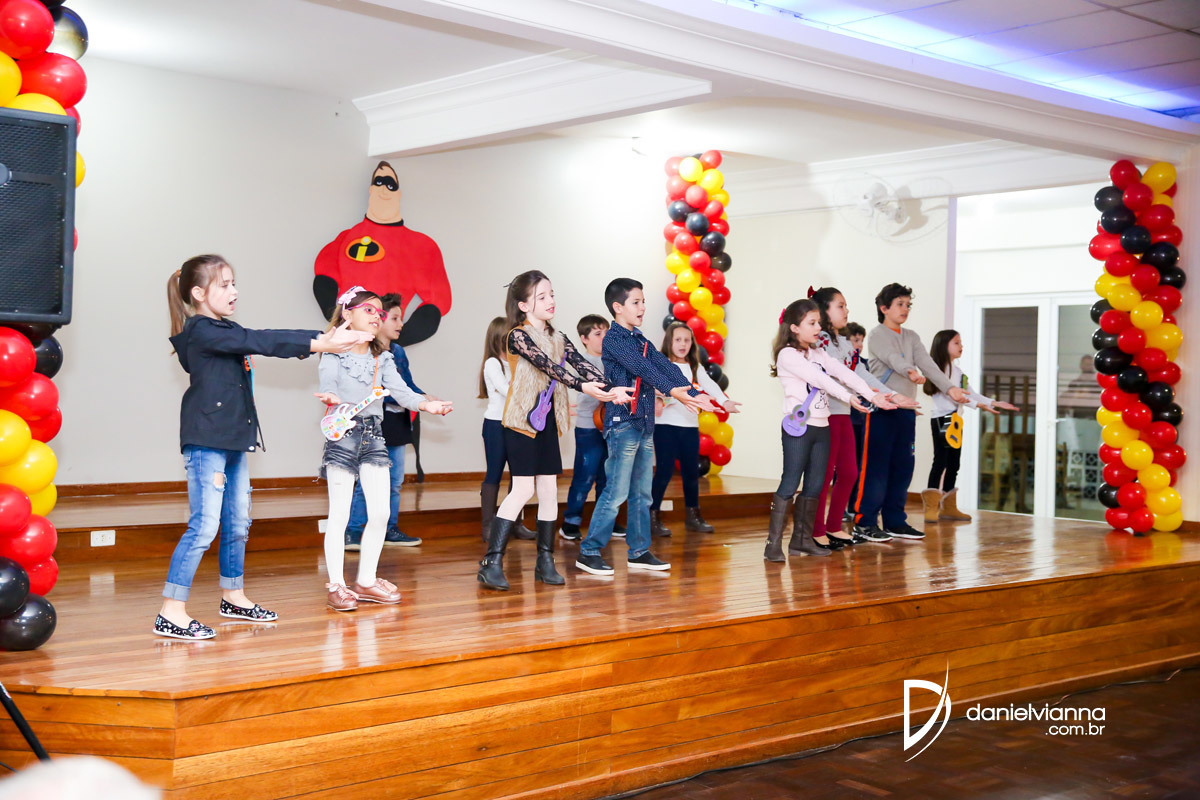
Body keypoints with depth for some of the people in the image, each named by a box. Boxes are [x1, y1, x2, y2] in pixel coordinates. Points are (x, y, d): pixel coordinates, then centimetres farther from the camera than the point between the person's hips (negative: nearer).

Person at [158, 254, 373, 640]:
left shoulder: (226, 330, 17)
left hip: (232, 440, 10)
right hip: (206, 441, -10)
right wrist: (319, 344, -20)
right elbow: (260, 342, -19)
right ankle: (171, 611, -8)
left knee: (238, 522, 15)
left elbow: (264, 340, 11)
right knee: (204, 525, -12)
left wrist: (324, 337, 0)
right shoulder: (199, 331, -12)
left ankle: (233, 597, 29)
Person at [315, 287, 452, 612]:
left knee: (380, 514, 3)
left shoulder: (382, 358, 14)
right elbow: (328, 382, -21)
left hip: (373, 435, 6)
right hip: (343, 434, -6)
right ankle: (336, 586, 5)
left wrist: (426, 404, -15)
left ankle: (367, 581, 17)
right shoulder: (334, 354, -3)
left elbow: (399, 390, 3)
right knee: (340, 514, -3)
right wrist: (332, 397, -44)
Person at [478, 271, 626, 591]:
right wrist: (582, 386, -34)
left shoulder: (556, 337, 12)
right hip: (522, 421, -7)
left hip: (547, 422, 7)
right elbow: (548, 366, -23)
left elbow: (581, 364, 0)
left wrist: (610, 389, -15)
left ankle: (545, 562, 15)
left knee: (549, 490, 6)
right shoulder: (518, 336, -9)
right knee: (523, 490, -11)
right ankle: (491, 563, -8)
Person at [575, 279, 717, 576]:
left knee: (642, 493, 11)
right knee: (616, 492, -9)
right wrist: (672, 390, -33)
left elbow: (665, 366, 5)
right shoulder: (613, 339, -8)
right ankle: (589, 552, -2)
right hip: (623, 423, -8)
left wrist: (696, 395, -7)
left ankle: (639, 552, 18)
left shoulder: (642, 341, 17)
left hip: (645, 424, 8)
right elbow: (642, 368, -22)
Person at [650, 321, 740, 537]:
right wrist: (658, 400, -38)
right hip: (665, 424, -5)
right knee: (664, 470, -7)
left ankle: (693, 516, 23)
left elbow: (709, 385, -2)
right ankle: (652, 517, 2)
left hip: (690, 425, 5)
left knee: (691, 471, 10)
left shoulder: (694, 367, 13)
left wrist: (724, 401, -20)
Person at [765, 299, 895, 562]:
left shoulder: (819, 353, 16)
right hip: (798, 427, -8)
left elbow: (843, 372, 3)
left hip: (821, 426, 8)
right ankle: (774, 542, -6)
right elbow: (819, 379, -18)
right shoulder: (788, 355, -8)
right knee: (790, 484, -9)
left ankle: (802, 539, 18)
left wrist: (873, 395, -9)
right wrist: (848, 397, -25)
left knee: (815, 485, 9)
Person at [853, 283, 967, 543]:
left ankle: (895, 521, 16)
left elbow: (928, 365, 4)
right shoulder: (877, 335, -3)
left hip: (907, 409, 7)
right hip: (882, 407, -7)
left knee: (903, 466, 8)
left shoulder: (911, 337, 16)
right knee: (876, 465, -7)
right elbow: (892, 358, -23)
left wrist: (949, 388, -11)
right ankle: (864, 523, -2)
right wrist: (910, 372, -44)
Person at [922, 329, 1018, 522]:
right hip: (942, 420, -9)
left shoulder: (957, 370, 18)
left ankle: (948, 507, 15)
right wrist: (978, 405, -25)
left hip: (955, 421, 9)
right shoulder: (941, 369, -11)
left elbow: (970, 393, 19)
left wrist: (994, 403, 11)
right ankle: (931, 507, -12)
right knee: (940, 462, -12)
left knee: (953, 464, 10)